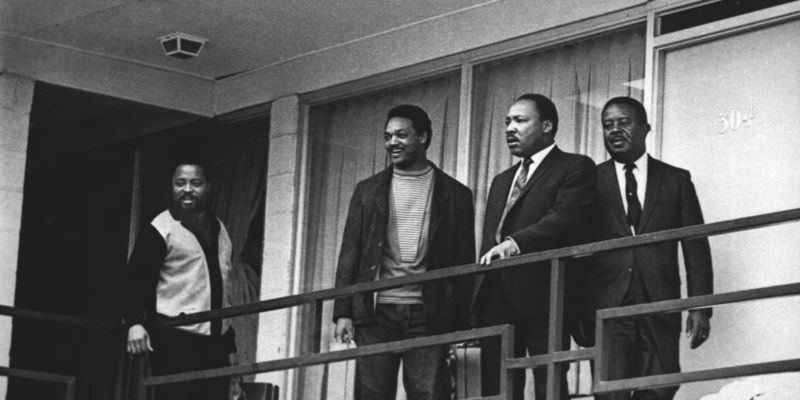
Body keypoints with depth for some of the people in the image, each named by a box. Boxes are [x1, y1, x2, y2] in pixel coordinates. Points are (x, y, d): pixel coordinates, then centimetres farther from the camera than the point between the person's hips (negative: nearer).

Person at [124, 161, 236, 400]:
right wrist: (135, 323, -23)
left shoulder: (219, 229, 18)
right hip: (175, 339, -7)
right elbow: (136, 279, -9)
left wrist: (229, 335, 24)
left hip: (216, 339, 7)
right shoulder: (161, 229, -4)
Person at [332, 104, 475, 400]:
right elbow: (349, 252, 10)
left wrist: (461, 325, -1)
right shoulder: (368, 191, 14)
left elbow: (464, 262, 6)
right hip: (375, 312, 2)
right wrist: (343, 312, 0)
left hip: (428, 316, -2)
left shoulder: (455, 195, 8)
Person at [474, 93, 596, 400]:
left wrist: (516, 243, -26)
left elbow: (566, 218, -13)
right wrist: (477, 303, 11)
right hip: (495, 300, 7)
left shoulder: (575, 168, 3)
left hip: (541, 297, -7)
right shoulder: (501, 181, 26)